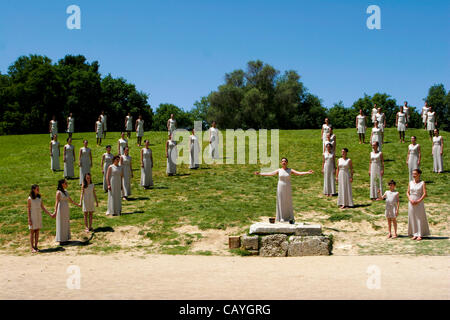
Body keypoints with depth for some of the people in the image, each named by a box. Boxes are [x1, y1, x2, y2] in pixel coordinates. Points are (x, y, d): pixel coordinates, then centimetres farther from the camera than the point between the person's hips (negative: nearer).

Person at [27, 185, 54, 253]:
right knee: (32, 232, 0)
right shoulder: (30, 199, -7)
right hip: (33, 217, -4)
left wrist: (50, 214, 1)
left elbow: (43, 208, 8)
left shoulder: (39, 198, 6)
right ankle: (32, 248, 4)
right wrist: (29, 219, -12)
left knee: (37, 232, 6)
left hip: (39, 217, 4)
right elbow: (29, 209, -7)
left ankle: (36, 246, 13)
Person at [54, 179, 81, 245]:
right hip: (61, 209, -8)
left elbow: (70, 200, 20)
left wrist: (77, 205, 29)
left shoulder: (66, 192, 10)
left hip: (66, 210, 8)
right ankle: (61, 240, 8)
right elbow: (57, 202, -16)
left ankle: (65, 238, 21)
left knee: (66, 224, 12)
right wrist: (55, 211, -24)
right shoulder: (58, 192, -12)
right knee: (61, 224, 0)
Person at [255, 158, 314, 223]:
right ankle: (282, 218, 9)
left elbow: (299, 173, -8)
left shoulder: (290, 170, 0)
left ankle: (291, 218, 11)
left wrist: (308, 172, -19)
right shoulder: (279, 170, 2)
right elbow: (269, 174, -1)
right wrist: (260, 174, -6)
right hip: (280, 188, 1)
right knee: (281, 203, 2)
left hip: (288, 189, -1)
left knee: (288, 203, 2)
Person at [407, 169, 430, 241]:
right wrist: (410, 200, -9)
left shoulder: (422, 183, -3)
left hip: (419, 203, -3)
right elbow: (408, 192, 8)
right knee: (412, 218, 4)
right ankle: (414, 234, 10)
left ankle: (420, 235, 3)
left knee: (420, 218, -1)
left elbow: (425, 193, -8)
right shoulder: (410, 182, 7)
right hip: (411, 203, 3)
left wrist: (418, 201, -17)